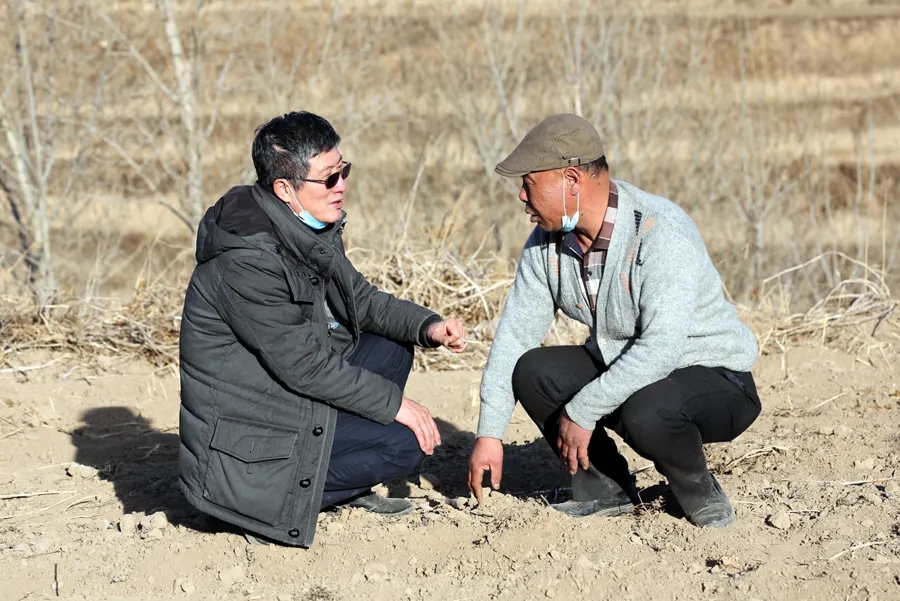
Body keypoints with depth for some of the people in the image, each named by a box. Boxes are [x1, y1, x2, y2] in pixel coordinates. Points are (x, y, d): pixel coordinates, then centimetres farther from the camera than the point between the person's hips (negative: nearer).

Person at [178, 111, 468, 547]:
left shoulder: (310, 231, 3)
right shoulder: (247, 261, -27)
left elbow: (358, 299, 15)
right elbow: (302, 365, -24)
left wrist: (428, 326, -2)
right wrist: (394, 403, -17)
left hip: (285, 391, 10)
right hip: (242, 439, -10)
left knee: (391, 347, 9)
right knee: (406, 445, -14)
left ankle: (350, 489, 14)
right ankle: (273, 507, -5)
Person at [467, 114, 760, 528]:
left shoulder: (662, 234, -28)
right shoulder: (549, 238, -5)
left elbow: (661, 347, -36)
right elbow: (515, 334, -3)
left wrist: (583, 411, -32)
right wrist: (489, 433, -8)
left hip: (716, 381, -7)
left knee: (644, 414, -37)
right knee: (531, 370, -13)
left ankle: (699, 494, -5)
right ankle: (606, 489, 3)